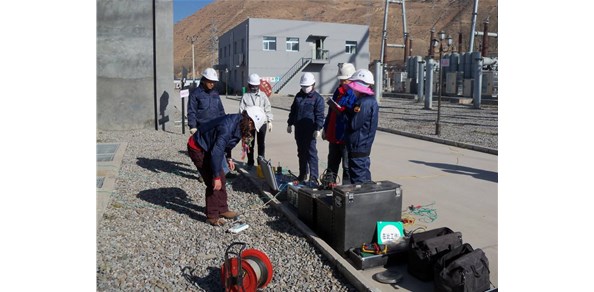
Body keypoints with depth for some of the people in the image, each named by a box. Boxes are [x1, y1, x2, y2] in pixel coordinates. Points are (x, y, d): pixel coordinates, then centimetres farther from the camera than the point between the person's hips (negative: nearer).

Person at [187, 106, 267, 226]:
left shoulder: (237, 121, -5)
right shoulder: (227, 128, -34)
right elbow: (216, 152, -34)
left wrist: (228, 158, 7)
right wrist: (216, 177, -29)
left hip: (208, 147, 9)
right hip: (197, 149, -9)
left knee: (221, 178, 11)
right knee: (214, 182, -9)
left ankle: (222, 210, 24)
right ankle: (212, 216, 4)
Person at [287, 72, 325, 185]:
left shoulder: (317, 98, -6)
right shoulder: (298, 96, 13)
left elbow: (319, 115, -10)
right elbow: (293, 111, 20)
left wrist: (318, 129, -17)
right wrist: (290, 124, 18)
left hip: (310, 130, -6)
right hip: (299, 129, 6)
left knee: (311, 153, -7)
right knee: (301, 152, 14)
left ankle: (313, 177, -7)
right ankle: (302, 174, 26)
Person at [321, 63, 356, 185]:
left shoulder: (355, 93, -10)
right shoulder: (338, 91, 15)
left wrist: (338, 108, -22)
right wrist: (325, 128, 20)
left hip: (346, 137, -8)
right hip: (334, 135, 8)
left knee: (347, 166, 0)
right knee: (332, 163, 17)